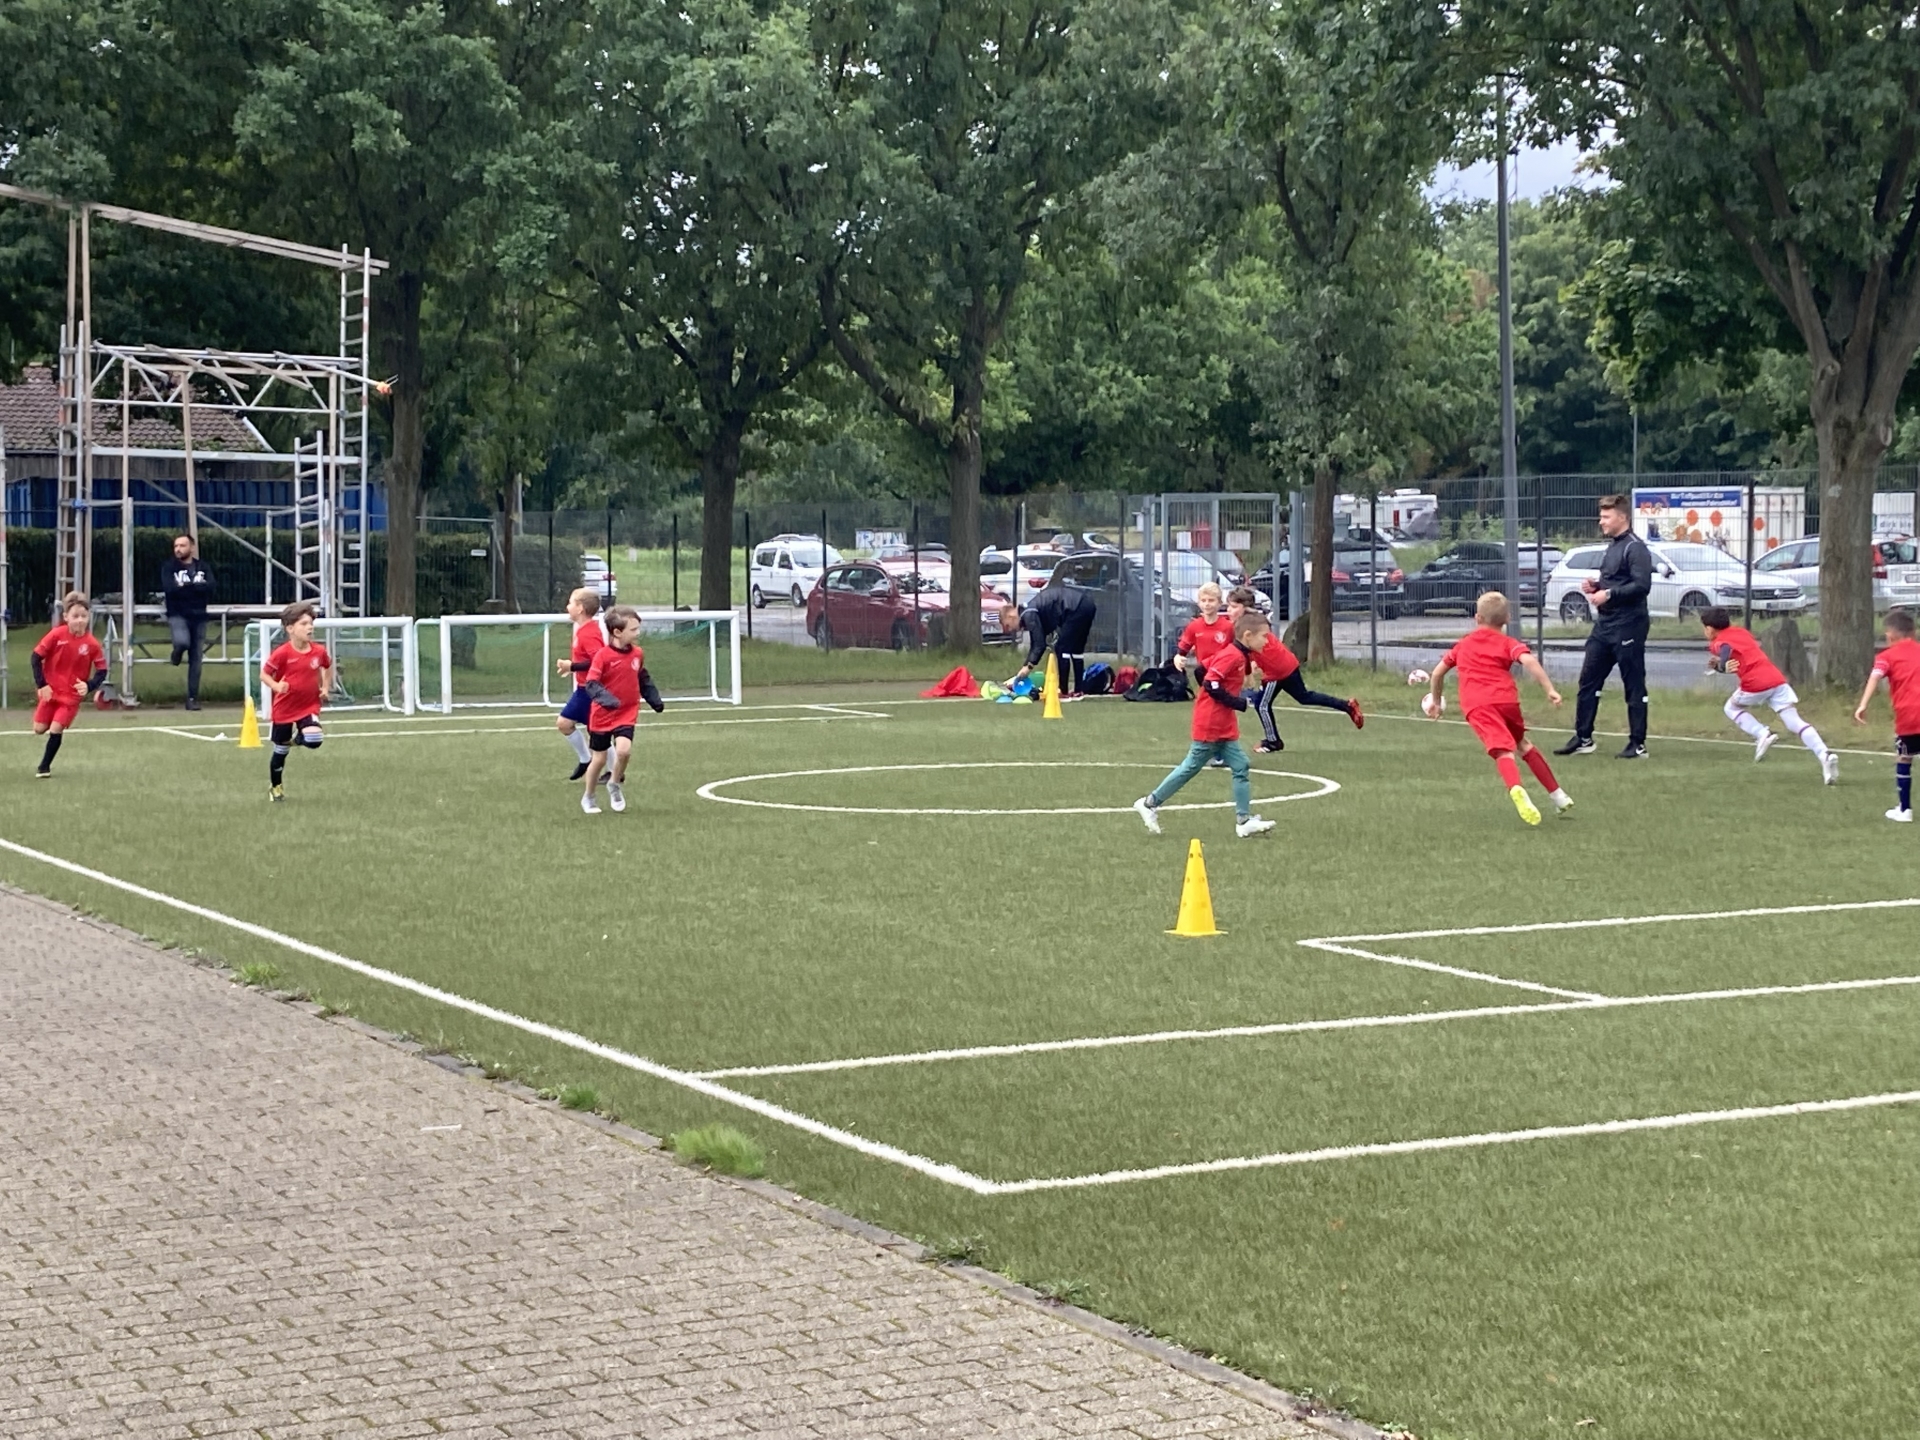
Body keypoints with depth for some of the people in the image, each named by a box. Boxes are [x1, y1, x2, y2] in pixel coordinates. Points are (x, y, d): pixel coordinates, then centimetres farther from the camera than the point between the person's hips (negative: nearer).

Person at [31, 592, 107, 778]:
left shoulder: (91, 644, -14)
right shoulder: (56, 635, -15)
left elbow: (102, 671, -4)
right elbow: (36, 657, -8)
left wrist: (89, 686, -21)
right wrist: (41, 684, -13)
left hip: (72, 695, -1)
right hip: (49, 690, 1)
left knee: (56, 729, -9)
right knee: (40, 729, 5)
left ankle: (44, 768, 7)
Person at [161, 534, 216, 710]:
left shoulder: (202, 568, 9)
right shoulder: (169, 568, 2)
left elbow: (209, 588, -8)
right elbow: (170, 589, -14)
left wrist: (184, 587, -12)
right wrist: (195, 588, -11)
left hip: (198, 616, 3)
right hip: (177, 615, -3)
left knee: (196, 660, 3)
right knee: (183, 641, -32)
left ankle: (193, 699, 11)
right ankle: (178, 651, 5)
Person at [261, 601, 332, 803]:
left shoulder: (319, 651, -6)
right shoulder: (282, 654, -19)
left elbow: (328, 666, 16)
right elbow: (264, 673, -11)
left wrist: (326, 687, 7)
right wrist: (276, 686, -29)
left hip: (309, 706, 2)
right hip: (284, 708, -2)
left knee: (314, 740, -23)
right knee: (280, 751, 10)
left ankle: (296, 739, 13)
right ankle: (275, 787, 31)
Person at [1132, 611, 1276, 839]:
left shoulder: (1239, 655, 12)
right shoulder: (1232, 657, -17)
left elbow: (1203, 670, 17)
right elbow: (1211, 685, -24)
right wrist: (1239, 703, -20)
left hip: (1224, 728, 10)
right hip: (1210, 725, -10)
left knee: (1240, 767, 3)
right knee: (1191, 767, 0)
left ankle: (1244, 821, 3)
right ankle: (1150, 803, 12)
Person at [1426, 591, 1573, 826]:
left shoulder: (1463, 644, 26)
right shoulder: (1507, 643, 16)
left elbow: (1438, 672, 30)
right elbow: (1528, 660, -5)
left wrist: (1436, 701, 45)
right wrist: (1549, 689, -11)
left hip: (1476, 705, -1)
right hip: (1506, 699, 1)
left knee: (1503, 751, -19)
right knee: (1523, 744, 26)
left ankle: (1516, 789, -51)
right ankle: (1557, 794, 30)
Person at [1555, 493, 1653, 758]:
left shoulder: (1635, 548, -12)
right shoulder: (1612, 546, 18)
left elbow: (1642, 585, -22)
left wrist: (1609, 594, -23)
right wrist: (1595, 586, 9)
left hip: (1628, 626, -10)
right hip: (1604, 625, 10)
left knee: (1634, 686, -2)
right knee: (1588, 681, 9)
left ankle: (1638, 744, 4)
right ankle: (1583, 738, 16)